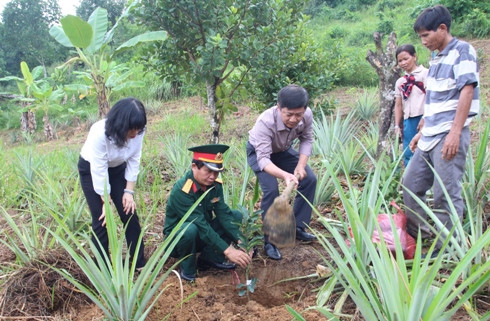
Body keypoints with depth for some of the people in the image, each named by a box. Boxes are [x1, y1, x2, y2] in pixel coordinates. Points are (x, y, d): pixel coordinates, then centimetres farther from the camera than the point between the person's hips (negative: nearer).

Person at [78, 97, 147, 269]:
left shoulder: (138, 132, -26)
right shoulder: (99, 133, -37)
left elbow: (133, 161, -13)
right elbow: (99, 171, -29)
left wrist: (129, 191, -14)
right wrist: (106, 202, -21)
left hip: (117, 168, 4)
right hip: (91, 169, -4)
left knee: (129, 213, 1)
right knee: (101, 219, -5)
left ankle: (139, 263, 15)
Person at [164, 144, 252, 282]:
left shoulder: (215, 185, -9)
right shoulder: (181, 191, -29)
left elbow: (224, 214, -13)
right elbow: (200, 225, -34)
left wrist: (241, 241, -27)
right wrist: (227, 250, -36)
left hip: (202, 236, 7)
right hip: (178, 238, -6)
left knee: (237, 216, -7)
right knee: (191, 229, -39)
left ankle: (210, 257, -2)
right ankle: (187, 269, -11)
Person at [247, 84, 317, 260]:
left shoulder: (307, 115, -28)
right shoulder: (265, 122, -42)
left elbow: (307, 140, -10)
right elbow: (263, 159, -44)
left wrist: (301, 165, -24)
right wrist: (284, 175, -61)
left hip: (283, 150, 5)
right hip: (259, 152, -5)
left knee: (309, 179, -3)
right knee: (271, 190, -22)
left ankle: (297, 227, 13)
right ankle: (270, 241, -6)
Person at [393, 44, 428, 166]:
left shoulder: (425, 73, -1)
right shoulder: (400, 82, 15)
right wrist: (397, 125, 9)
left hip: (424, 118, -5)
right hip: (408, 120, 5)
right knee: (408, 154, 6)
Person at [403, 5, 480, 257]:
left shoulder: (462, 51, -6)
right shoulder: (436, 59, 17)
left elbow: (467, 91, -16)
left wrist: (455, 132, -22)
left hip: (449, 137, -9)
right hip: (430, 138, 9)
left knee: (446, 195, -5)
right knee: (411, 185, 12)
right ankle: (418, 235, 25)